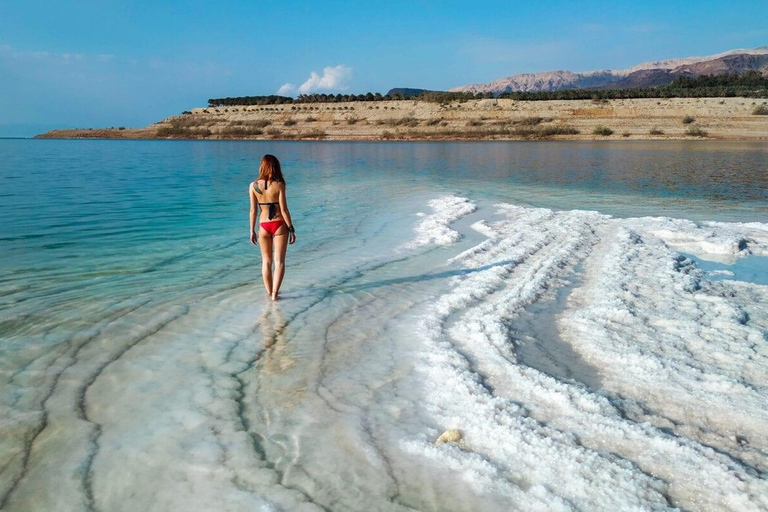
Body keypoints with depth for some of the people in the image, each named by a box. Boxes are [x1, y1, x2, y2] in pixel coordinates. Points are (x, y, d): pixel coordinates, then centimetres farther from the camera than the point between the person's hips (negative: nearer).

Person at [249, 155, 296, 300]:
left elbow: (253, 210, -1)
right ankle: (274, 293, -1)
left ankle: (269, 293, 23)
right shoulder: (279, 185, -11)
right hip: (279, 225, -2)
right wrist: (291, 229, -3)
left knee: (266, 262, 16)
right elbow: (284, 210, -11)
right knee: (279, 261, 6)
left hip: (263, 226, 2)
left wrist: (252, 231, 7)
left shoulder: (253, 185, -3)